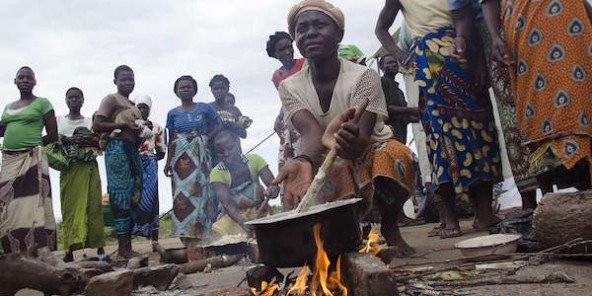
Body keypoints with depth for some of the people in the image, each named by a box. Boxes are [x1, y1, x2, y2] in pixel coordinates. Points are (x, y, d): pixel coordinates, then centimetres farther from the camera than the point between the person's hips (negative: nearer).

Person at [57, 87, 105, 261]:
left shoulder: (91, 121, 14)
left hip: (88, 168, 0)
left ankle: (99, 247, -4)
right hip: (68, 168, 0)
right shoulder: (59, 120, 15)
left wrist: (90, 141, -11)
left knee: (92, 205, -5)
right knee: (70, 206, -5)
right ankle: (70, 249, -5)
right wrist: (69, 139, -12)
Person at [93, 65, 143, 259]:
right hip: (117, 149, -8)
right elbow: (97, 125, -11)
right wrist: (124, 125, -16)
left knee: (134, 196, 6)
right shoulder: (111, 99, 0)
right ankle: (122, 249, -8)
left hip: (132, 150, 8)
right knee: (121, 196, -10)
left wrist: (142, 129, 10)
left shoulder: (132, 105, 23)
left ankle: (127, 246, 11)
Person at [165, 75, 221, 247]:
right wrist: (168, 162, 4)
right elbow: (171, 140, 11)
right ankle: (187, 235, 0)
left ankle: (201, 235, -4)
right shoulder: (173, 114, 11)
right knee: (182, 193, -4)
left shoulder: (204, 108, 7)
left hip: (200, 155, -1)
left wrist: (208, 137, -9)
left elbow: (218, 125, 6)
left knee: (200, 190, -7)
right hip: (180, 157, 2)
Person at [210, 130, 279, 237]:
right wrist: (241, 221, -43)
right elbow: (226, 203, -24)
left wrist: (272, 190, -37)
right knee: (220, 229, -27)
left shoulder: (254, 160, -6)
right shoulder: (216, 173, -12)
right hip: (235, 215, 0)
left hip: (260, 212, 0)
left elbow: (273, 185, -11)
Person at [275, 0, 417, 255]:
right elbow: (313, 134, -26)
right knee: (296, 185, -28)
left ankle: (389, 229, -9)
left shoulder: (363, 76, -19)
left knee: (395, 155, -36)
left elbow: (362, 136, -31)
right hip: (329, 166, 3)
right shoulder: (290, 88, -9)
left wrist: (351, 142, -58)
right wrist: (304, 161, -51)